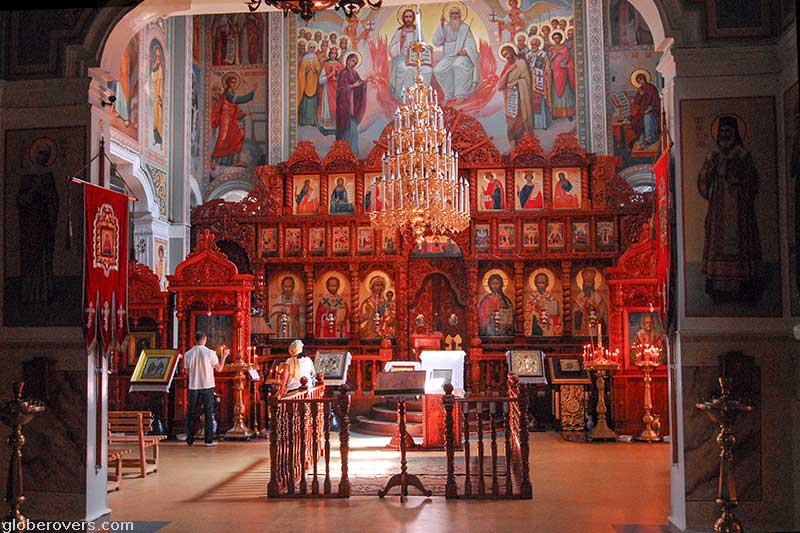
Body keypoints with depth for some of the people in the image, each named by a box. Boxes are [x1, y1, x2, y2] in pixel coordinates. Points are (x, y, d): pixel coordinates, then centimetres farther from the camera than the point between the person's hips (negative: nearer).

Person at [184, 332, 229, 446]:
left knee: (190, 413, 10)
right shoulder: (210, 353, -8)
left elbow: (187, 371, 7)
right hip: (207, 386, -2)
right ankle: (209, 440, 3)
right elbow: (219, 369, -2)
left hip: (193, 386, 2)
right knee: (209, 413, 5)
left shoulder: (188, 354, -1)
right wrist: (224, 356, 10)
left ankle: (190, 440, 10)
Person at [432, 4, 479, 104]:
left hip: (462, 56, -3)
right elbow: (436, 42, -1)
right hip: (448, 57, 3)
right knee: (438, 70, -23)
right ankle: (450, 94, -9)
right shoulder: (445, 27, 9)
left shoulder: (465, 28, 3)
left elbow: (470, 44, -3)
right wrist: (441, 26, -9)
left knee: (458, 65, -37)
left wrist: (466, 50, -27)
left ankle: (460, 95, -31)